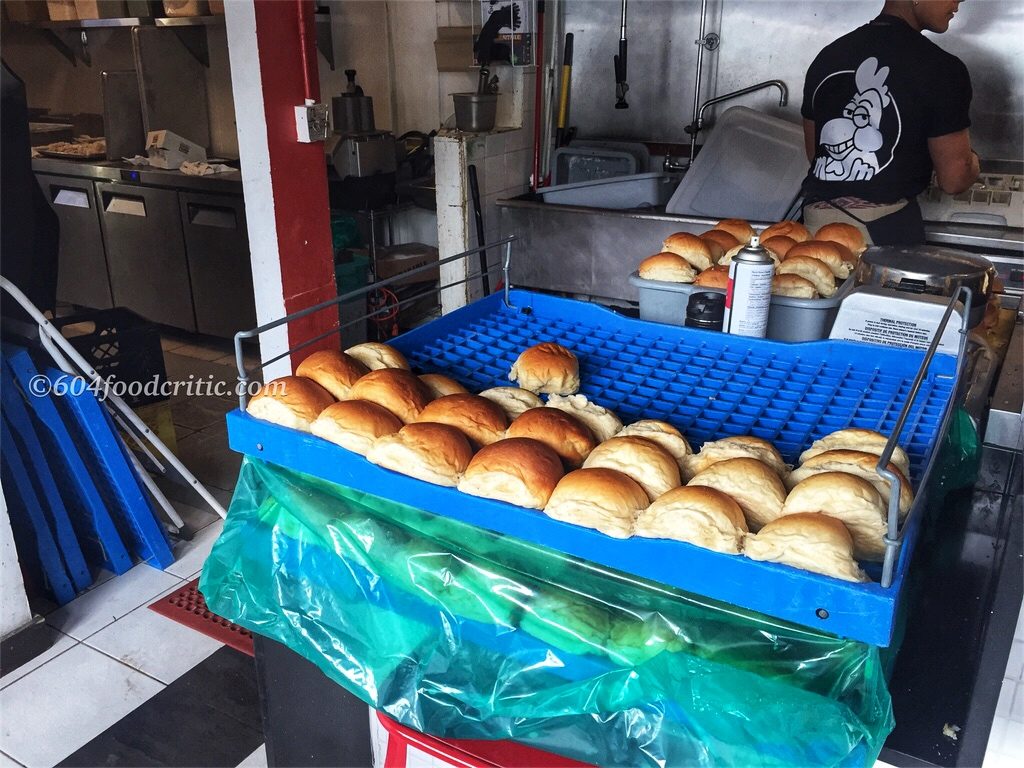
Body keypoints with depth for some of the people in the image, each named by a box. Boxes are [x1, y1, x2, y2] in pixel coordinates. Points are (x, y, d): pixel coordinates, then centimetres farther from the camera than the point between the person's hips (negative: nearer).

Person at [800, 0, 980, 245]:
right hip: (885, 227, -5)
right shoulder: (941, 68, -8)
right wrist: (971, 159, 17)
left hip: (816, 219, 6)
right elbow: (953, 179, -5)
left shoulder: (828, 56, 9)